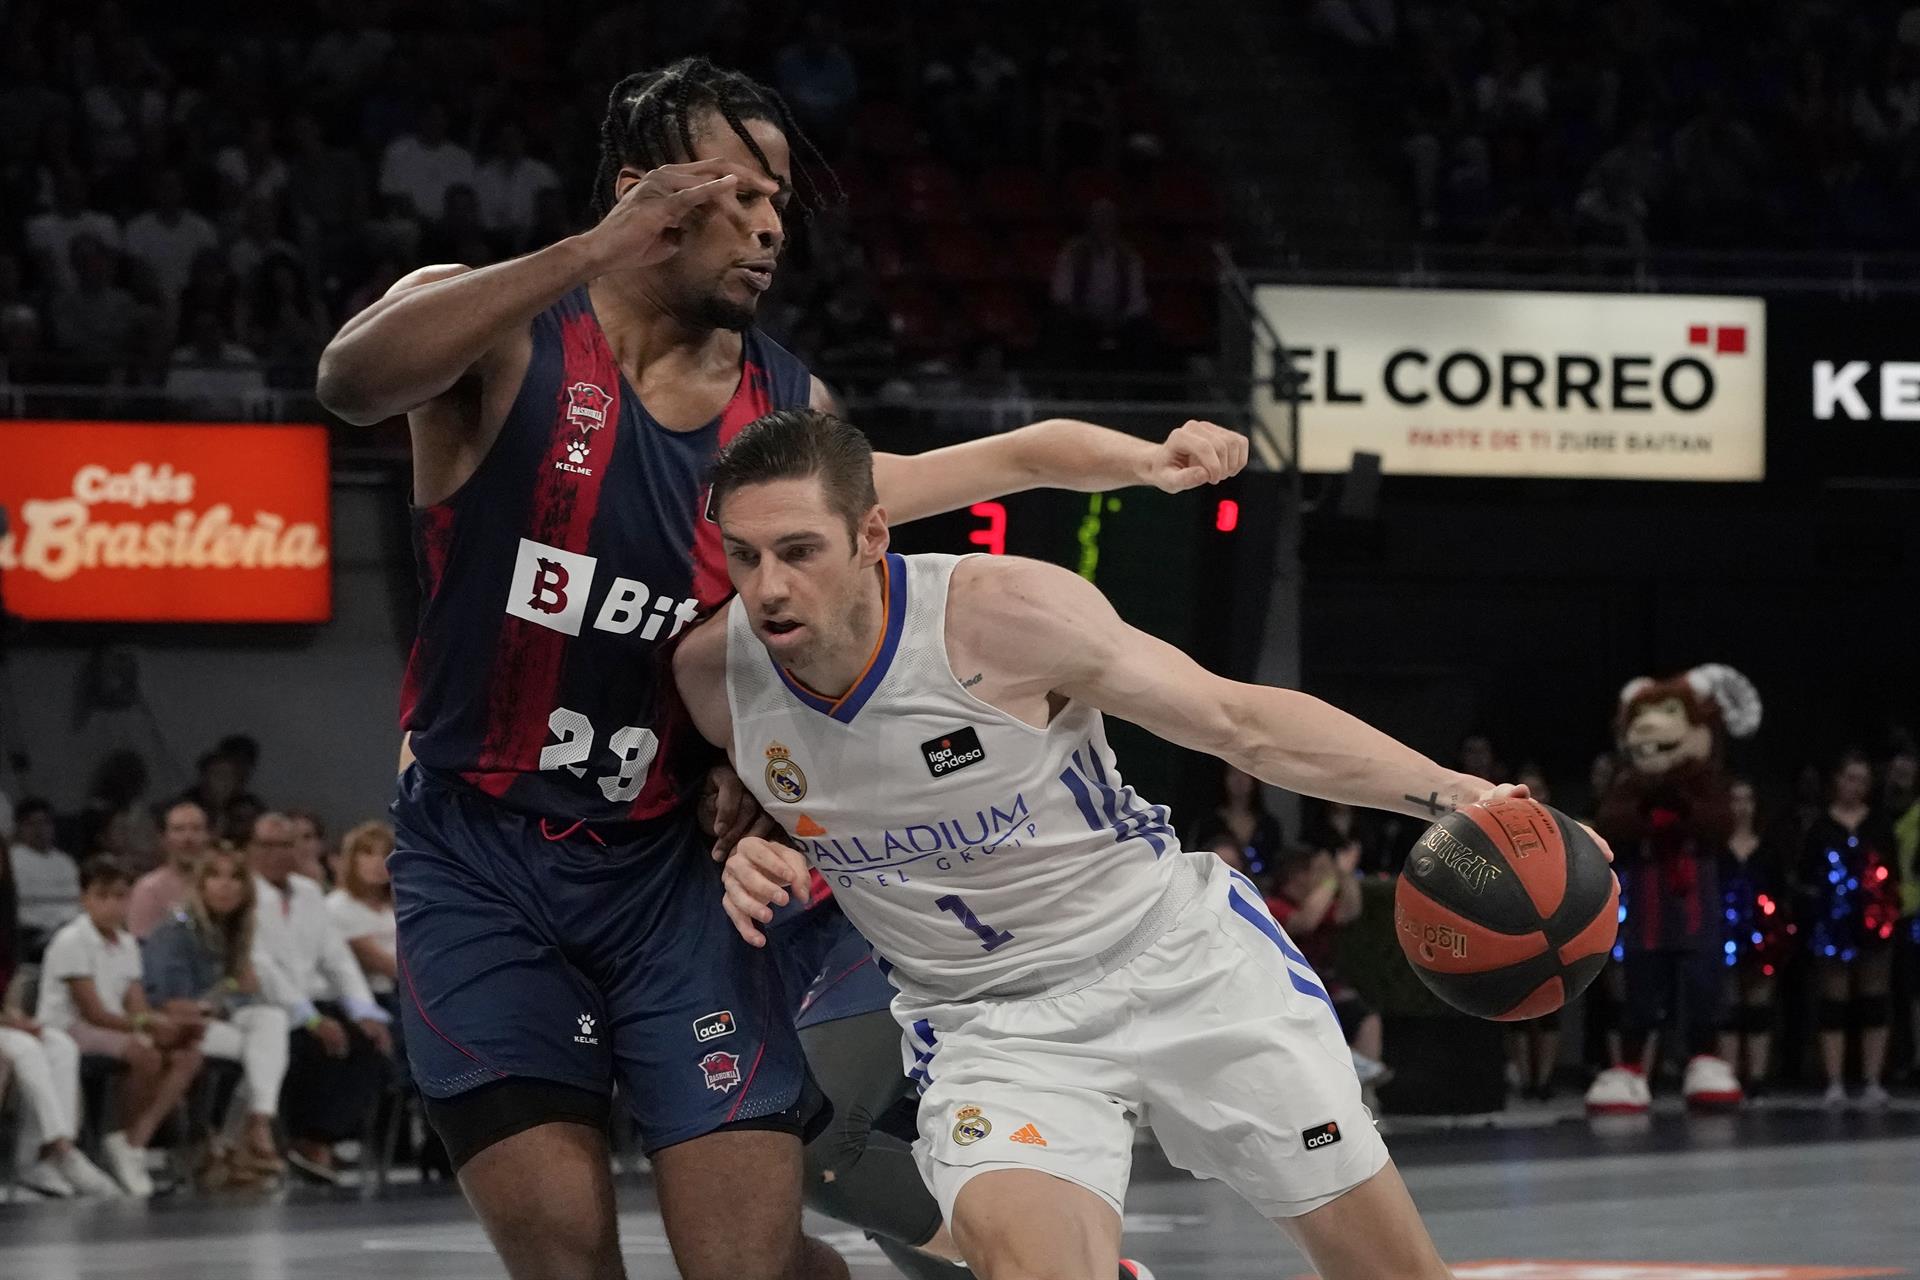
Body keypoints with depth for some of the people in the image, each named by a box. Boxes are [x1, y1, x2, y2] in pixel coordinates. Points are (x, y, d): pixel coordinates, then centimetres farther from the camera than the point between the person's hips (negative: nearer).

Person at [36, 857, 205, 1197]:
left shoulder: (126, 944, 14)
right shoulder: (72, 942, -12)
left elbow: (137, 1009, 5)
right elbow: (93, 1012, -18)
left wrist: (174, 1023, -15)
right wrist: (147, 1025, -29)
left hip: (114, 1029, 8)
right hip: (68, 1030, -8)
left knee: (187, 1055, -12)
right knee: (146, 1055, -33)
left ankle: (135, 1140, -21)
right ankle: (131, 1139, -13)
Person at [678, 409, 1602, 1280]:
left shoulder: (1006, 610, -23)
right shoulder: (712, 672, -12)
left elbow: (1242, 722, -14)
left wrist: (1455, 795, -21)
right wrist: (752, 858, -11)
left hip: (1179, 956, -1)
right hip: (989, 1023, 1)